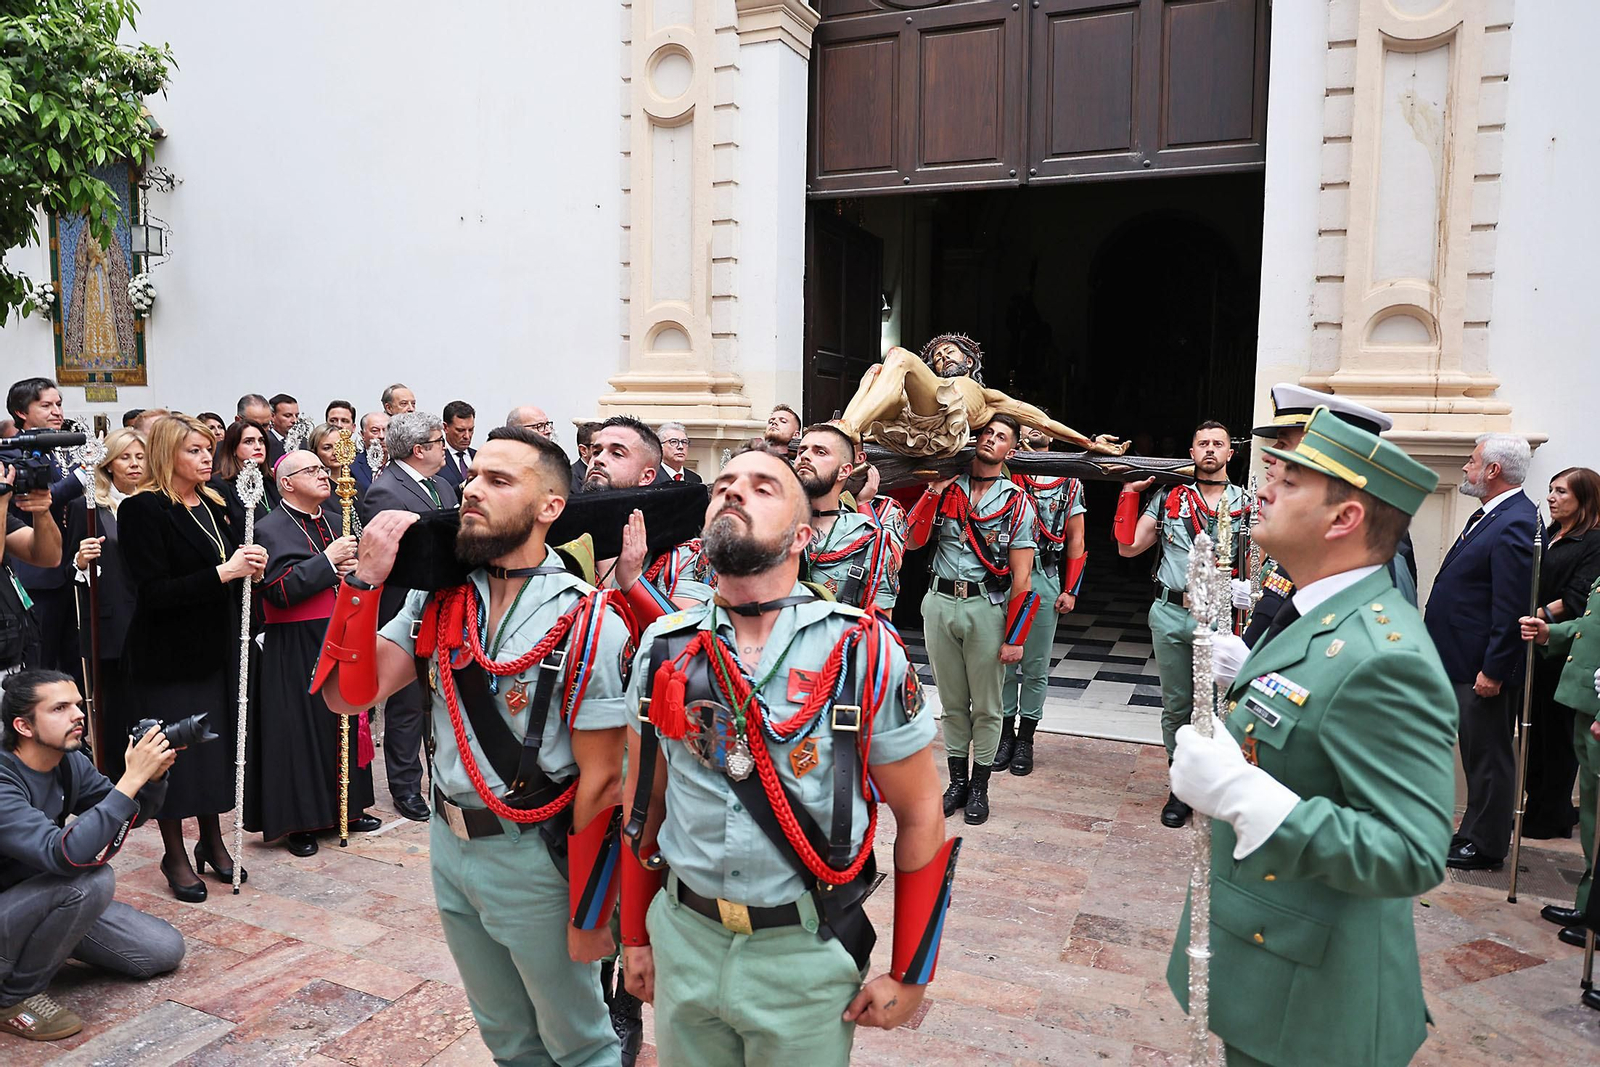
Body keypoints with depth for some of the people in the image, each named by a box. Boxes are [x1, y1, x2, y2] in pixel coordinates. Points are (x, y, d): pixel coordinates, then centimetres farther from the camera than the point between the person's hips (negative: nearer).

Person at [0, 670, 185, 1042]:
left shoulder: (70, 761, -6)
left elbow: (124, 816, 4)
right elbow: (65, 856, -42)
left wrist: (153, 776, -17)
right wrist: (132, 778, -41)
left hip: (50, 899, 7)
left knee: (164, 951, 0)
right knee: (91, 878, -33)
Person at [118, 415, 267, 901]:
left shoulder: (214, 504, 9)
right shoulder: (143, 509, -12)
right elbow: (153, 591, -19)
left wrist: (250, 562, -3)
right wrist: (223, 572, -25)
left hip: (217, 650, 6)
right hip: (167, 655, -6)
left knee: (217, 746, 12)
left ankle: (212, 842, 29)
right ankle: (175, 856, 21)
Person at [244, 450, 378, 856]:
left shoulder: (334, 523, 14)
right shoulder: (271, 529, -8)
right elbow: (278, 589, -19)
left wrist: (352, 567, -2)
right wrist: (327, 561, -19)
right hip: (295, 650, -7)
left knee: (345, 722, 12)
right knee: (300, 729, -1)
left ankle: (346, 805, 25)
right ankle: (296, 821, 11)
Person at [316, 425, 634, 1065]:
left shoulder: (587, 623, -19)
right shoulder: (438, 599, -1)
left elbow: (602, 780, -17)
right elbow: (350, 694, -8)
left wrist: (588, 914, -13)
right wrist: (368, 577, -16)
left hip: (533, 857, -5)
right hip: (448, 844, 6)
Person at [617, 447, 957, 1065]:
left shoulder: (865, 652, -14)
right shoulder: (662, 651, -4)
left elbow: (920, 815, -7)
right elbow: (644, 802, 8)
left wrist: (910, 975, -4)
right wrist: (635, 936, 13)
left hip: (807, 951, -2)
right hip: (683, 937, 3)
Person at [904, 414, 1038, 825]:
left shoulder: (1016, 502, 0)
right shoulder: (946, 489, 7)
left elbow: (1021, 577, -4)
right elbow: (913, 542, -3)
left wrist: (1014, 637, -9)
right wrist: (934, 493, -9)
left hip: (988, 607, -2)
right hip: (940, 603, 2)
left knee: (985, 705, 7)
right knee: (952, 701, 13)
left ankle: (979, 787, 21)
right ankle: (957, 780, 26)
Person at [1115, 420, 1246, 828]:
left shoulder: (1247, 503, 5)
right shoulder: (1167, 499, 8)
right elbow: (1128, 546, 3)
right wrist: (1131, 492, 2)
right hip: (1170, 615, 2)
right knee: (1176, 706, 11)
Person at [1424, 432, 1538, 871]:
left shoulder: (1515, 524, -21)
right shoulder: (1491, 515, 11)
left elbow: (1512, 607, -23)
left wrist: (1493, 670, -21)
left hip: (1483, 667, -10)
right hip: (1463, 660, 10)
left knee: (1488, 757, 4)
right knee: (1478, 754, 19)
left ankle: (1487, 846, 16)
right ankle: (1474, 834, 32)